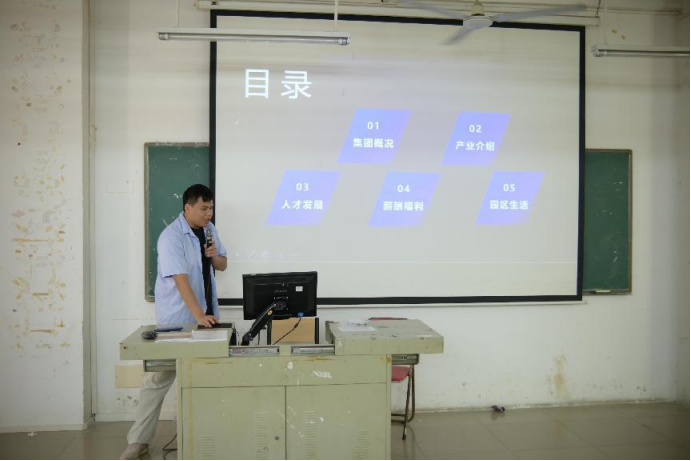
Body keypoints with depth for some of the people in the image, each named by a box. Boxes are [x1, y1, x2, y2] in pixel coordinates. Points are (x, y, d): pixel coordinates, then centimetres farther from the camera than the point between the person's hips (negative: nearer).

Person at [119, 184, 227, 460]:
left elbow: (222, 266, 13)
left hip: (206, 313, 7)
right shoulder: (171, 237, -19)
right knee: (159, 377, -1)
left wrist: (214, 255, -10)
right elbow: (181, 280, -28)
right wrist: (198, 315, -36)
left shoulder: (209, 230, 4)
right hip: (177, 318, -6)